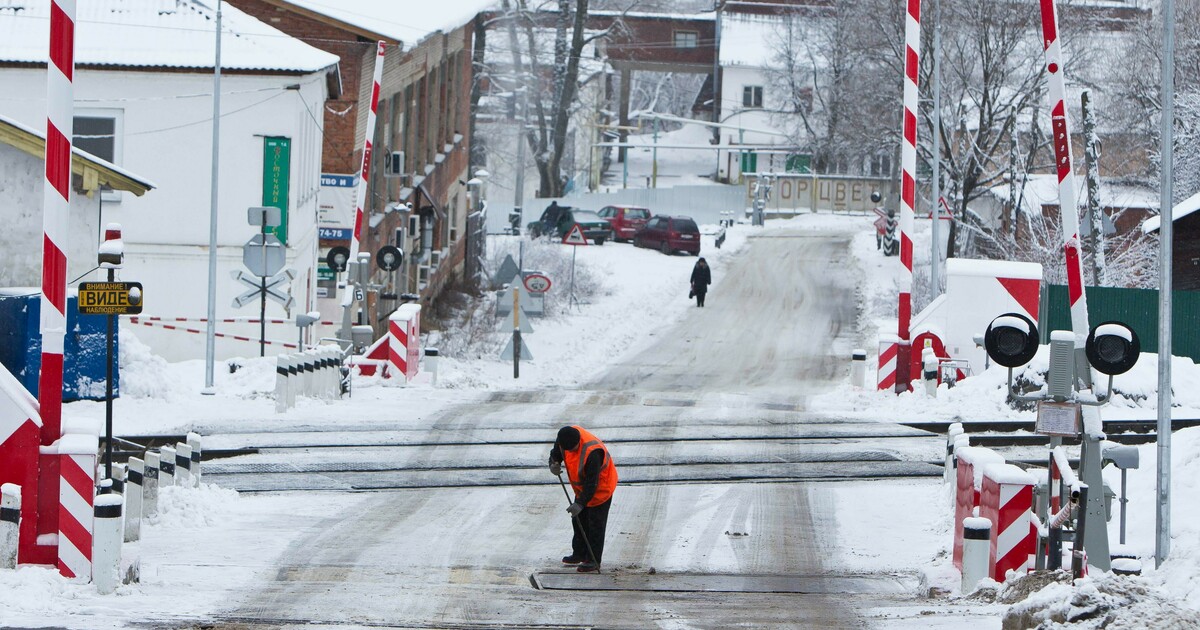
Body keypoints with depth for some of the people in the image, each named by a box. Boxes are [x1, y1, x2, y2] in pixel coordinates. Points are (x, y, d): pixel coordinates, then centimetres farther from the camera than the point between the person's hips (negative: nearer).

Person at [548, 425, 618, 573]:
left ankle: (593, 562, 7)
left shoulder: (592, 453, -40)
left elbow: (591, 483, -34)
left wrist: (580, 503, -33)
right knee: (579, 520, 17)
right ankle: (580, 554, 32)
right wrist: (554, 463, -20)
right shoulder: (564, 438, -18)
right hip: (582, 487, 8)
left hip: (600, 488, -8)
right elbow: (556, 452, 3)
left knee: (595, 524, -2)